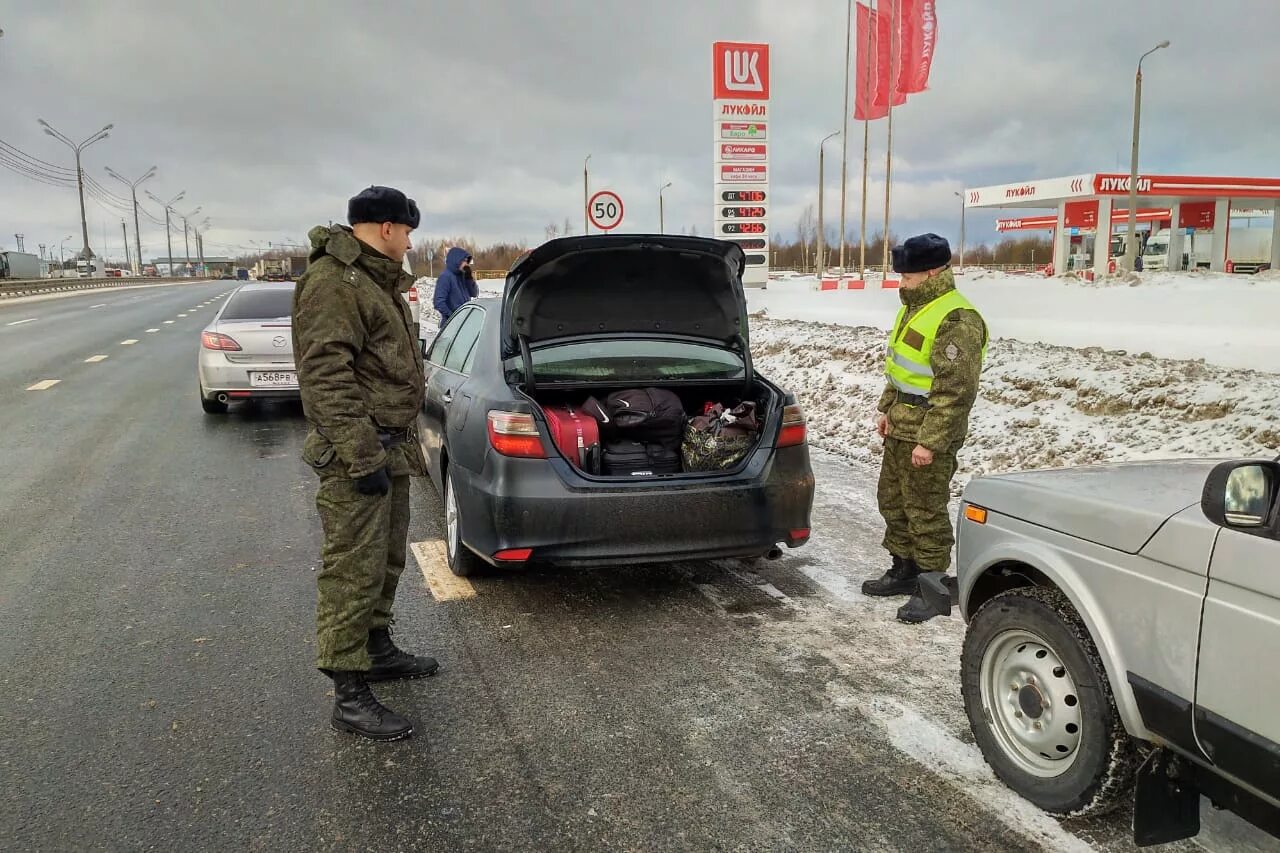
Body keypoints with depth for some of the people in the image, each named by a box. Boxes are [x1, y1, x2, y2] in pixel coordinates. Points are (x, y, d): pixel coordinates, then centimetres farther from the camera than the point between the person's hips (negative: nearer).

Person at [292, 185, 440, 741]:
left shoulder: (377, 279, 19)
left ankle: (377, 650, 35)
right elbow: (326, 376, -23)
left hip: (389, 446, 10)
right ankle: (349, 695, 1)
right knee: (354, 571, -6)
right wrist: (362, 456, -25)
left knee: (387, 559, 19)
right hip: (356, 452, -10)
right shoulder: (333, 282, -15)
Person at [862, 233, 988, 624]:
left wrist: (930, 442, -24)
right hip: (900, 428, 10)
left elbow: (956, 391, -24)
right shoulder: (916, 307, 11)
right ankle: (904, 570, 34)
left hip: (929, 434, -10)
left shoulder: (956, 320, -21)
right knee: (892, 501, 19)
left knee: (925, 511, 0)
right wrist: (886, 409, 16)